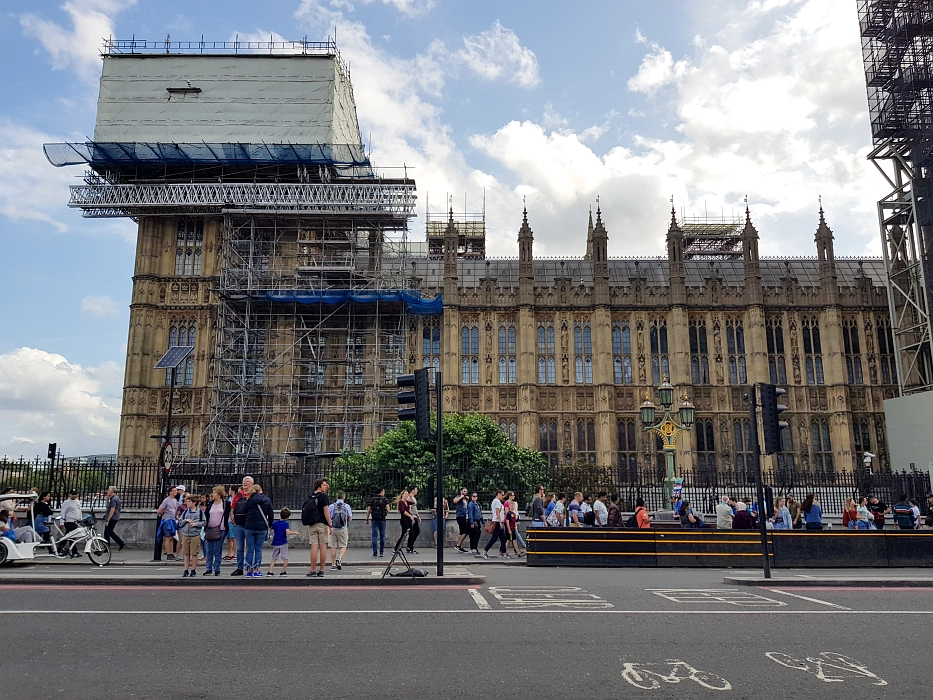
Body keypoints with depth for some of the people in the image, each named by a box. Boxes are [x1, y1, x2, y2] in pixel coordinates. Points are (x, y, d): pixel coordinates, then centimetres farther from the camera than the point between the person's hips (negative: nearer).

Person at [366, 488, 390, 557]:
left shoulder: (372, 499, 3)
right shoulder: (385, 499, -2)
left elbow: (368, 510, 1)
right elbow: (388, 510, -8)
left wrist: (367, 519, 10)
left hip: (374, 520, 1)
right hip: (382, 520, -1)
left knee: (374, 536, 2)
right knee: (382, 535, 10)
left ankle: (375, 552, -2)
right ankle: (381, 552, 11)